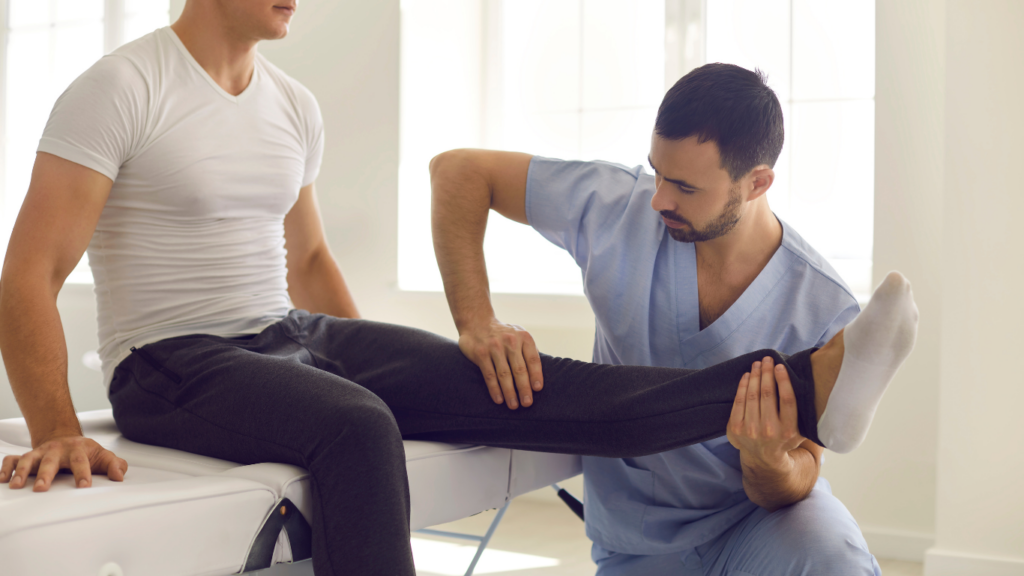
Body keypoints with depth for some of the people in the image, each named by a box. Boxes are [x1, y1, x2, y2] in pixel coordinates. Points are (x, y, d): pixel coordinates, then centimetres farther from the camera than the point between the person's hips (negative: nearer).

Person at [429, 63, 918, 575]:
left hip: (755, 515, -3)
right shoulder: (617, 206, -15)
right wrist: (476, 324, -21)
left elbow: (791, 484, -11)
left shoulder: (824, 310, -19)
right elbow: (457, 170, -9)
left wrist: (769, 465, -37)